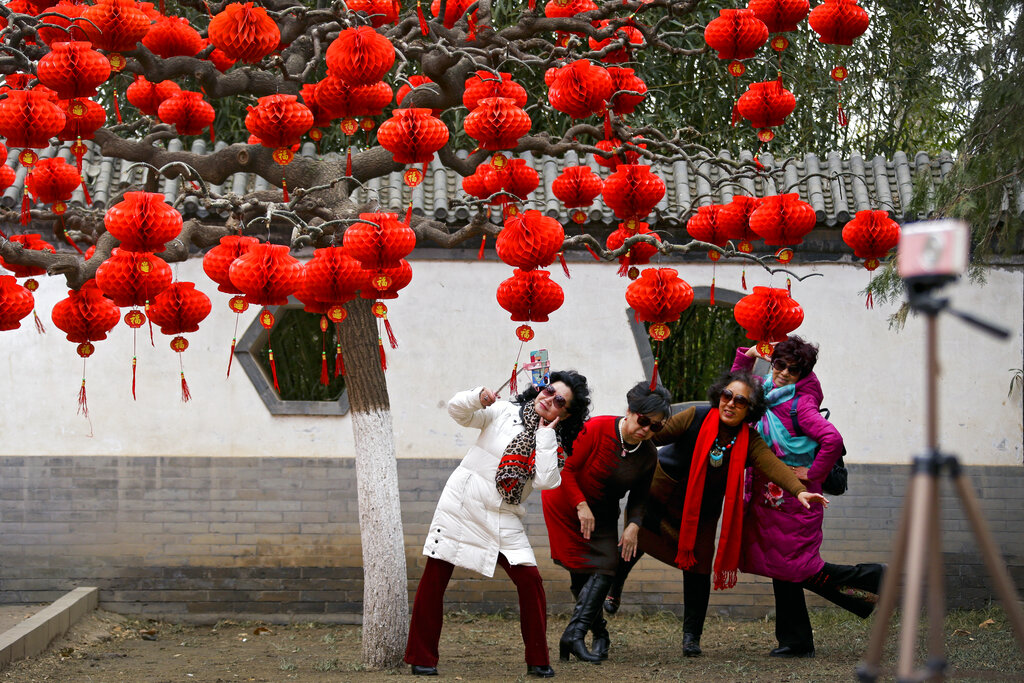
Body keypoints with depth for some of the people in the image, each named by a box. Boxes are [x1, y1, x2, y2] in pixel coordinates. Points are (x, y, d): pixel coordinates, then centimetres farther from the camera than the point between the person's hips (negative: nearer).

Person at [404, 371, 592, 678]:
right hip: (462, 503, -2)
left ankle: (538, 661, 3)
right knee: (434, 578, -3)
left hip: (503, 520, 2)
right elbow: (457, 410, -5)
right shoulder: (504, 413, 2)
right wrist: (479, 397, -25)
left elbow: (545, 481, -13)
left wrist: (546, 434, -11)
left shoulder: (555, 445, 5)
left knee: (530, 580, -9)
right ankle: (421, 658, 8)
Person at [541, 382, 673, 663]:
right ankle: (599, 634, 1)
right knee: (581, 569, -8)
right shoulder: (596, 429, -24)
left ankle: (575, 634, -19)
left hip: (603, 513, 4)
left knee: (605, 567, -12)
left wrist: (633, 524, -14)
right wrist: (581, 506, -25)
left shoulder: (648, 455, -8)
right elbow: (565, 468, -21)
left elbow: (639, 496, 4)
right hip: (566, 503, -4)